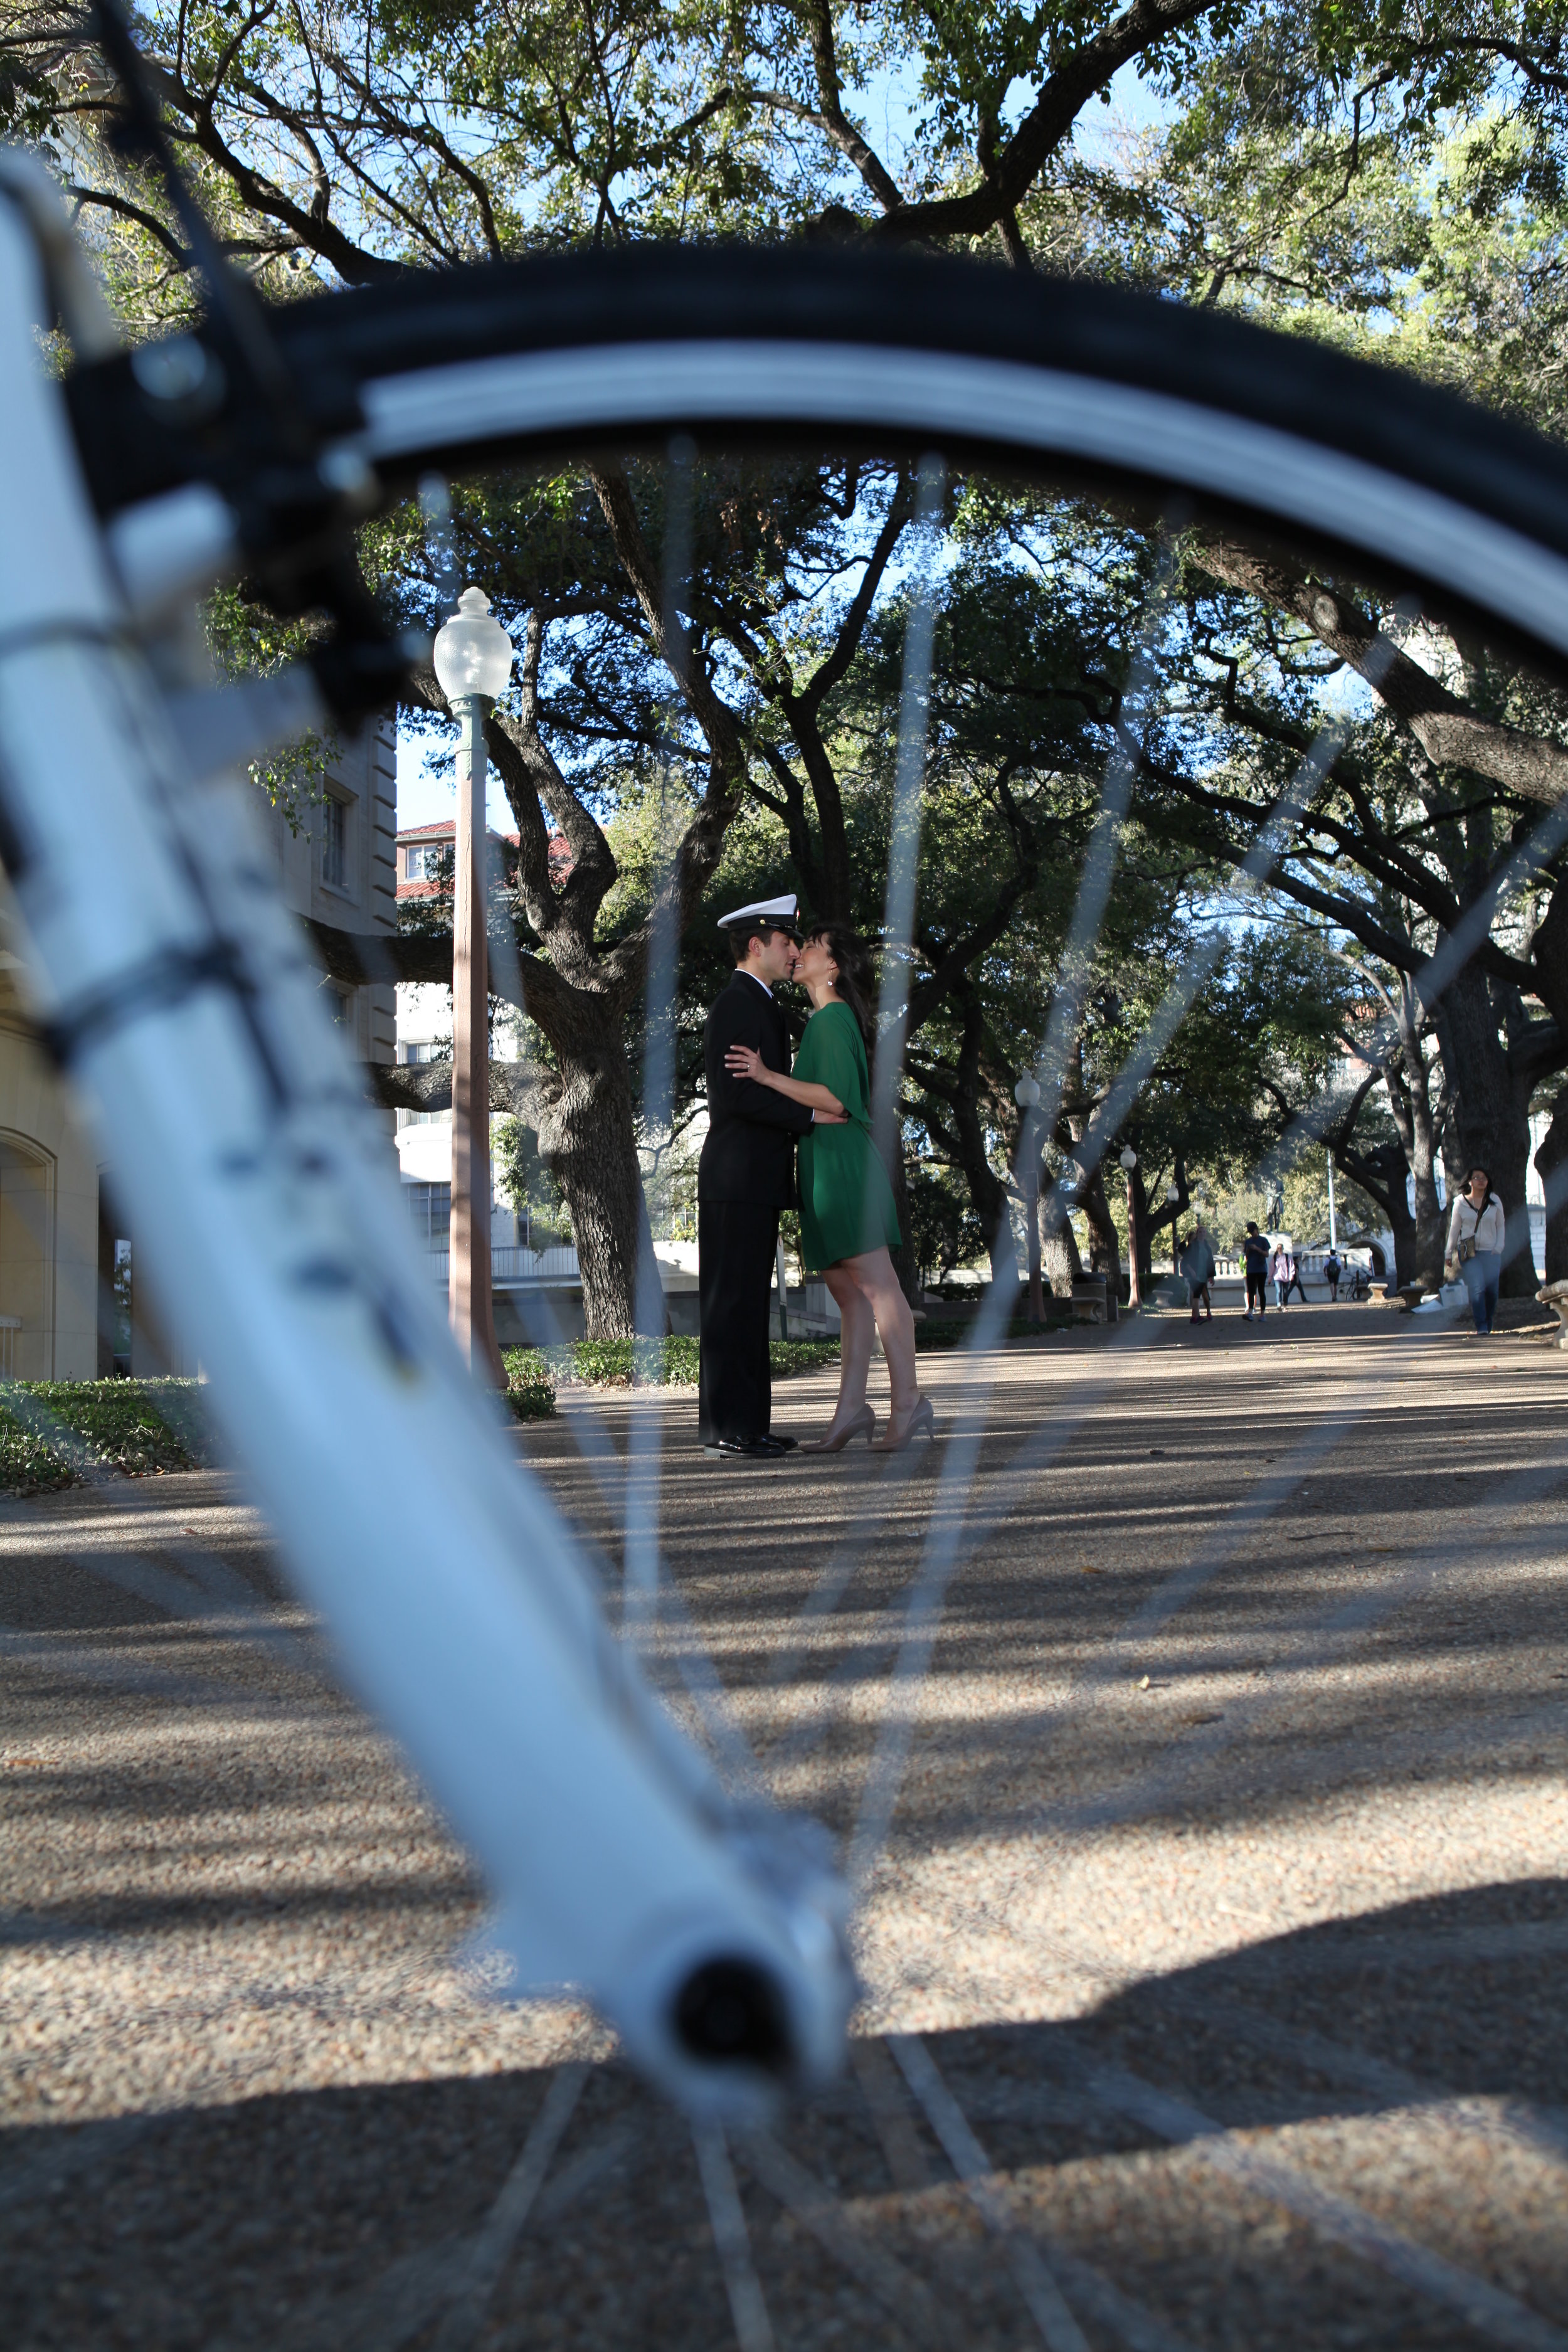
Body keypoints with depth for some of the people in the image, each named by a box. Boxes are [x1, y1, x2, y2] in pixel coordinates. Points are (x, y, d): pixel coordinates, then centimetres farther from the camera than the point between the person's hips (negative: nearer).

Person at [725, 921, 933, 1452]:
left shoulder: (833, 1018, -10)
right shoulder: (824, 1019, 18)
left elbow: (837, 1098, -18)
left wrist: (768, 1077, -19)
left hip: (842, 1164, -10)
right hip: (825, 1168, 10)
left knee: (875, 1285, -8)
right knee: (849, 1293, 6)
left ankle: (908, 1402, -7)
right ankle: (852, 1408, 7)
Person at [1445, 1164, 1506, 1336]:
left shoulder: (1494, 1201, 8)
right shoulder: (1461, 1202, 3)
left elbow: (1501, 1225, 13)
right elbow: (1454, 1229, 9)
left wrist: (1499, 1247, 0)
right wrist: (1449, 1253, 9)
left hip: (1490, 1253, 2)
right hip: (1469, 1253, -2)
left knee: (1491, 1290, -4)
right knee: (1477, 1288, -16)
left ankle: (1488, 1325, 15)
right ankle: (1481, 1328, -17)